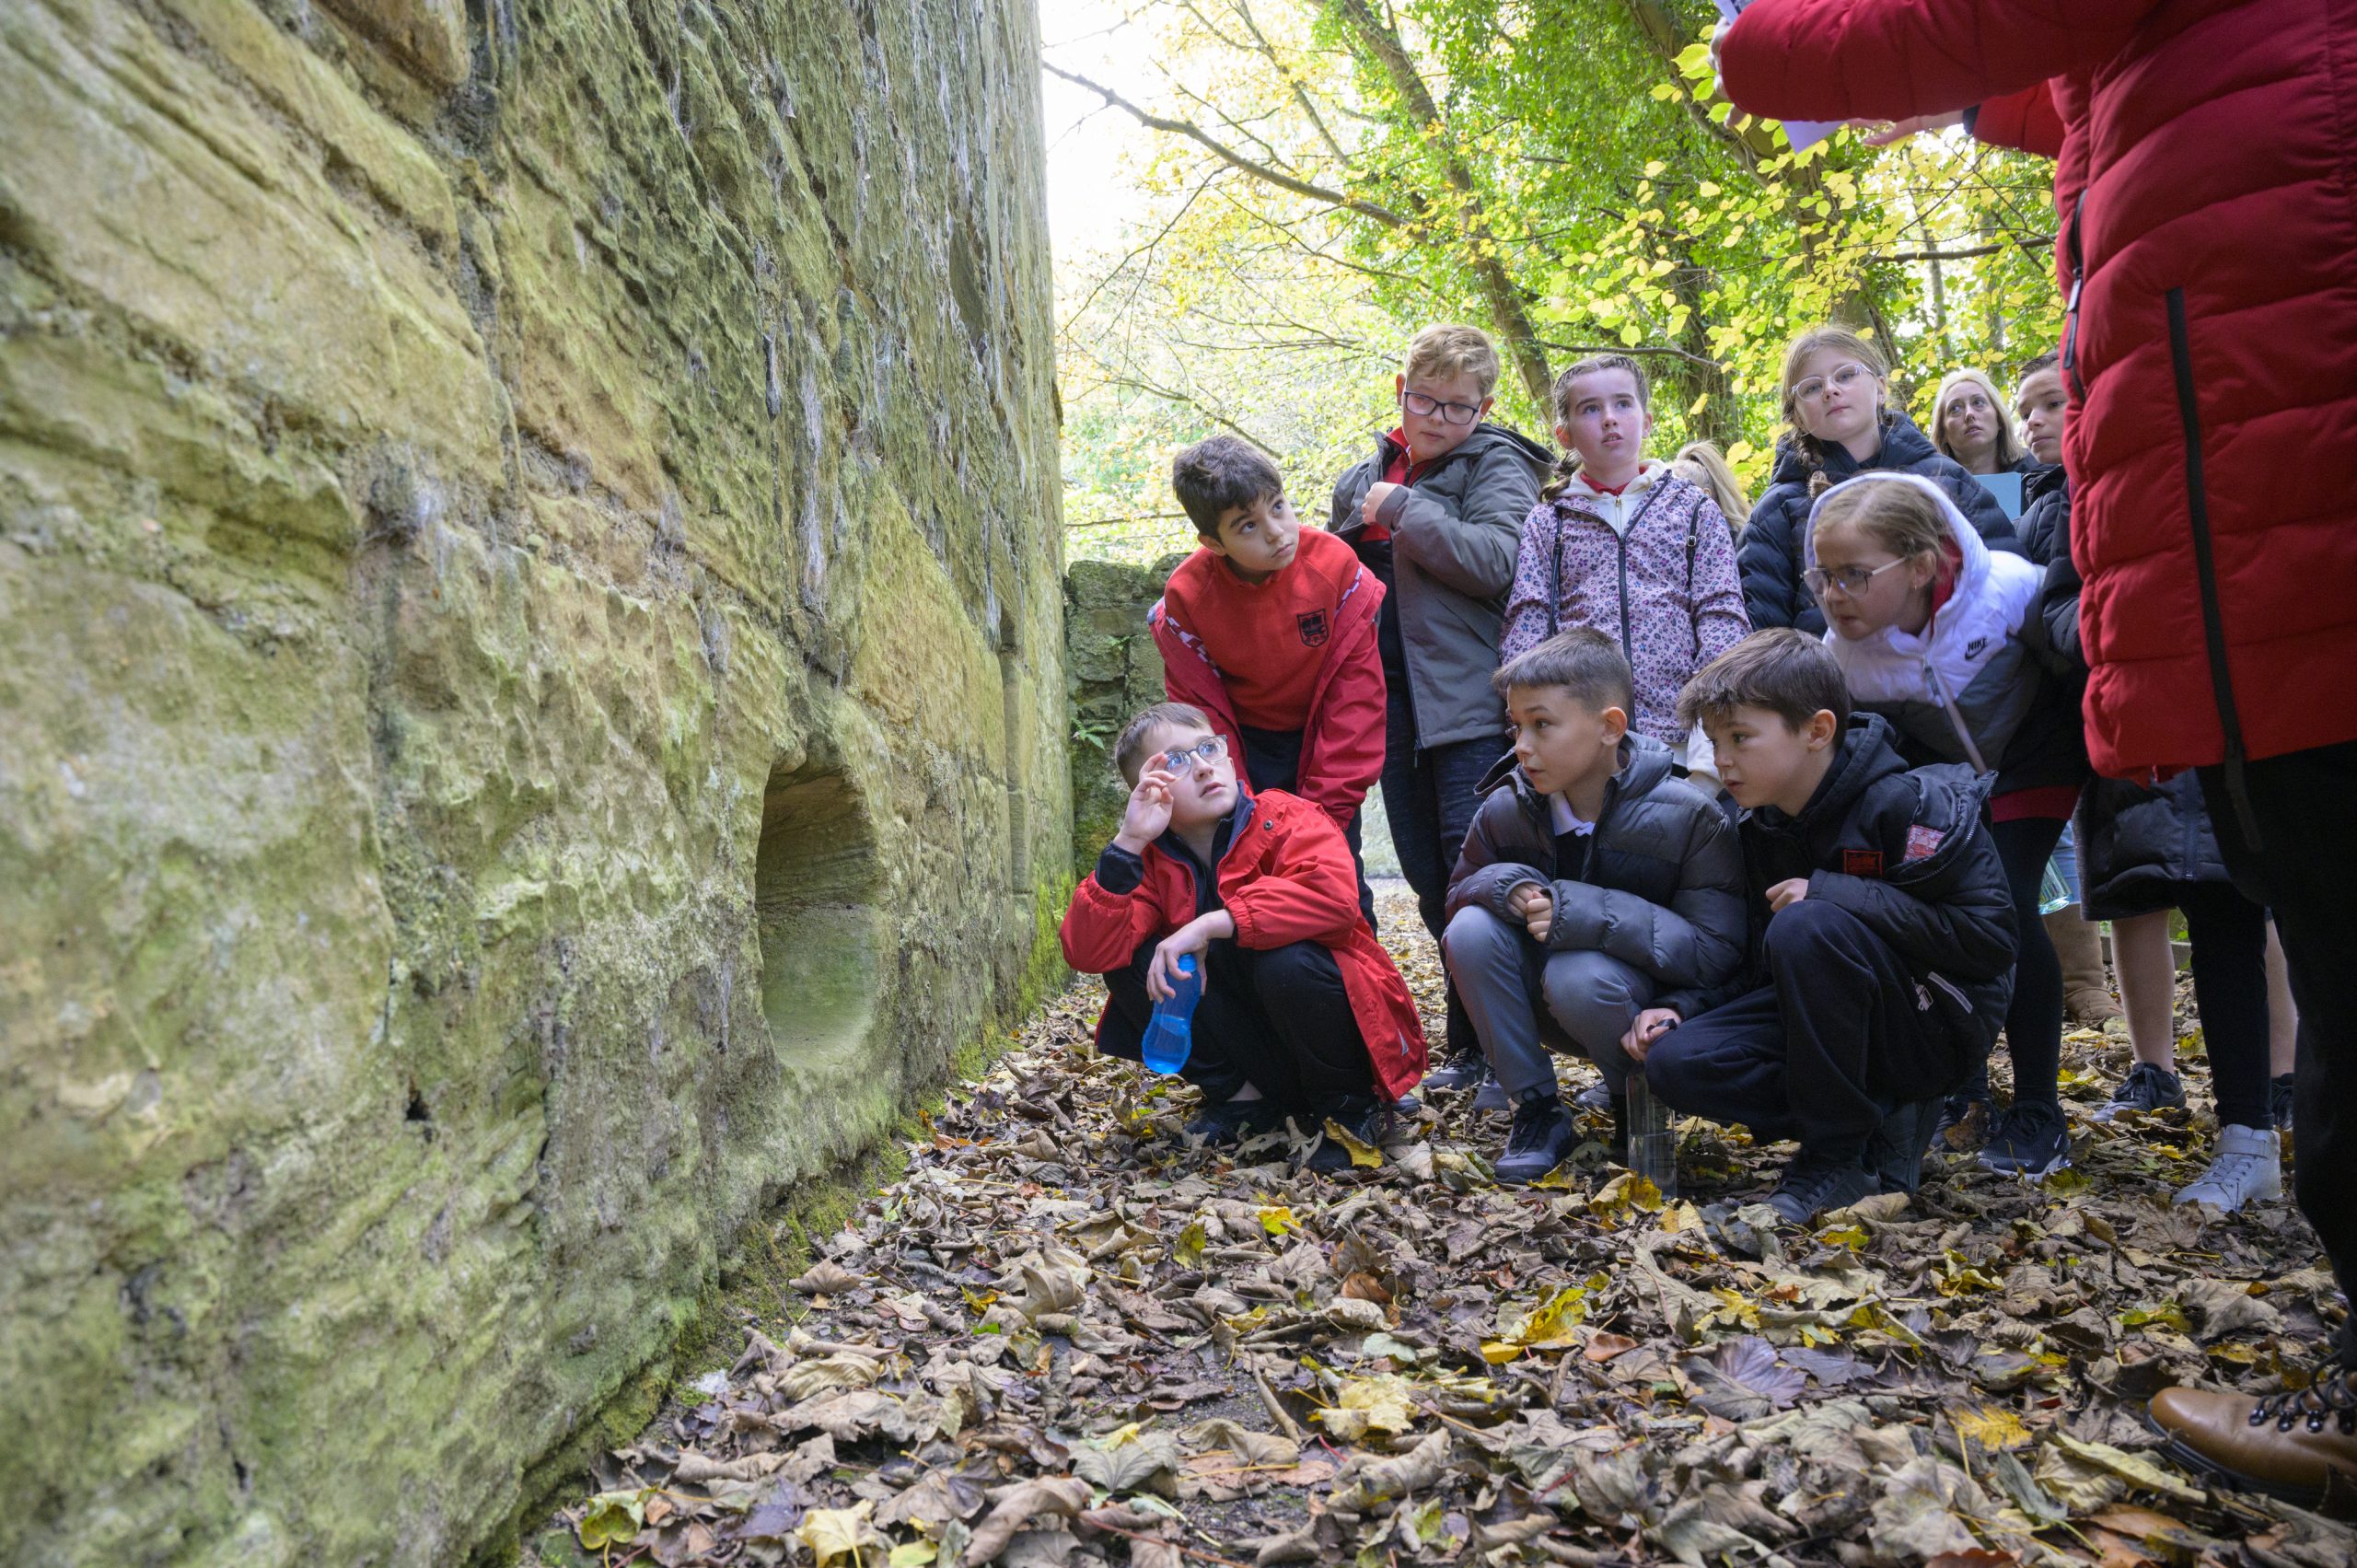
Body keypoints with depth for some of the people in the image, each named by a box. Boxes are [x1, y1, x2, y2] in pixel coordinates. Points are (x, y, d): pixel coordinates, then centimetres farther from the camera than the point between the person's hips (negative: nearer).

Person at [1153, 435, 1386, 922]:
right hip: (1245, 743, 0)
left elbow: (1356, 693, -15)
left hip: (1322, 734, 0)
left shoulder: (1334, 565, -20)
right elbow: (1201, 712, -10)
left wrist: (1327, 804, -18)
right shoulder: (1186, 596, -18)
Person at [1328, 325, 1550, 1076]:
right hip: (1391, 700, 6)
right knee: (1429, 880, 9)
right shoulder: (1361, 480, 18)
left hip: (1468, 702, -6)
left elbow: (1497, 560, -19)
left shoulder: (1496, 466, 0)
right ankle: (1472, 1029, 21)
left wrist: (1401, 509, -13)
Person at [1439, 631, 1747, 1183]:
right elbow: (1458, 892, 7)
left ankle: (1638, 1107, -2)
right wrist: (1505, 887, -20)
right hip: (1540, 1009, 4)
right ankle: (1537, 1111, -8)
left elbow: (1717, 951, -22)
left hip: (1649, 1009, -4)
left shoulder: (1689, 818, -19)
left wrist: (1585, 913, -33)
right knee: (1471, 930, -22)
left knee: (1578, 977, -35)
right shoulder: (1507, 808, -7)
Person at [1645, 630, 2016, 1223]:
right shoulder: (1761, 830, 5)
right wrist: (1679, 1008, -8)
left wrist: (1833, 894, -26)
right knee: (1676, 1061, -16)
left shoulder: (1910, 804, -16)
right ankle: (1883, 1125, -5)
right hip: (1831, 1025, 7)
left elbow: (1990, 936, -23)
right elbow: (1763, 968, 10)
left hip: (1938, 1026, -6)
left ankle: (1839, 1157, -17)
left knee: (1806, 926, -34)